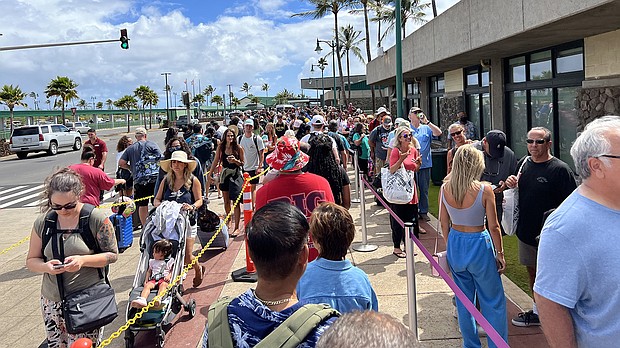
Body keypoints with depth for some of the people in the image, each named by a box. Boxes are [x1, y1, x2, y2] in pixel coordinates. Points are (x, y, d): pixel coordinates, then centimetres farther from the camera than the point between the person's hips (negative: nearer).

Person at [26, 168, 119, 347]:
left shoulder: (96, 218, -9)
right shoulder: (43, 222, 2)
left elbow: (112, 254, -4)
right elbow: (31, 260, 9)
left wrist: (83, 260, -20)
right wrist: (45, 266, -13)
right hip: (52, 301, 4)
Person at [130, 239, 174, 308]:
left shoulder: (169, 261, 14)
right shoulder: (152, 262, 28)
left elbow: (172, 271, 9)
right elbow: (149, 271, 30)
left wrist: (169, 276, -11)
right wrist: (146, 280, 16)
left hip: (164, 280, -3)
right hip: (153, 279, 4)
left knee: (163, 284, -38)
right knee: (147, 285, -29)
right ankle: (142, 300, -53)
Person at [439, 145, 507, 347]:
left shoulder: (445, 189, -7)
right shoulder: (484, 190, -18)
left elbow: (444, 223, 2)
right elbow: (493, 227, -12)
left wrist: (450, 247, 15)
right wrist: (500, 253, 0)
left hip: (455, 245, 5)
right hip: (479, 245, -4)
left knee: (464, 299, 18)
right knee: (493, 301, 12)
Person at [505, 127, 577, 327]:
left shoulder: (560, 169, -16)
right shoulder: (523, 164, 6)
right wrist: (510, 184, -3)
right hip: (526, 232, 7)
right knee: (532, 272, 20)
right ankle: (537, 312, 36)